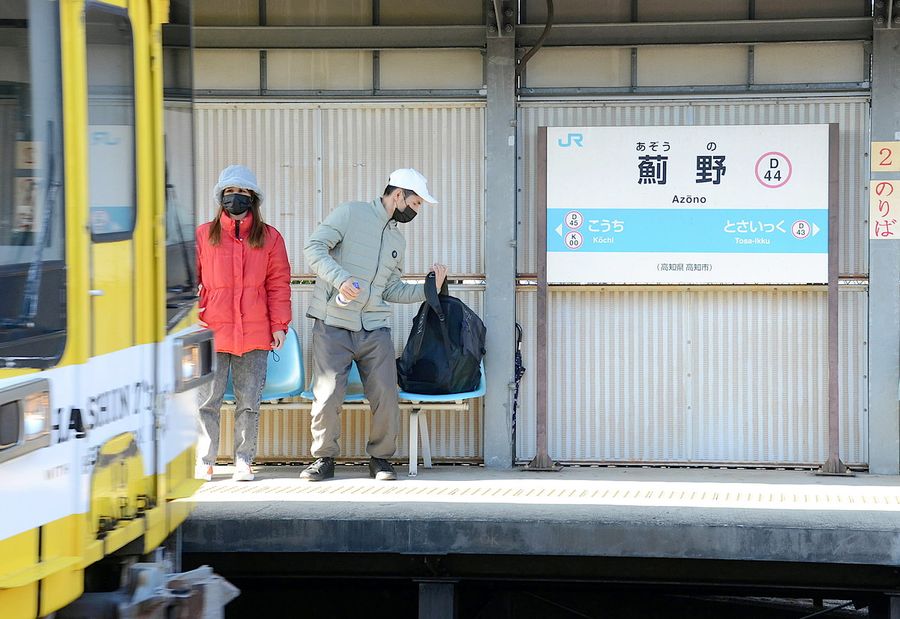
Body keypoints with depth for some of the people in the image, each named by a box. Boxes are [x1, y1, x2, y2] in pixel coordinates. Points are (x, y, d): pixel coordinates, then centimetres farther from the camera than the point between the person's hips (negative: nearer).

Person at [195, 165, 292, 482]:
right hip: (212, 333, -1)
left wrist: (279, 325, 2)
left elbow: (278, 284, 8)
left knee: (249, 403, 6)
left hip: (255, 335, 1)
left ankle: (243, 462, 14)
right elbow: (191, 281, 7)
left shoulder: (269, 238, 7)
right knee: (207, 401, 1)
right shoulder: (204, 235, 5)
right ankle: (204, 463, 10)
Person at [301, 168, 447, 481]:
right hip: (333, 326, -5)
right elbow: (314, 247, -11)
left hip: (375, 329, 5)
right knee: (328, 395, -7)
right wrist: (341, 279, -24)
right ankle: (324, 458, 10)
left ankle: (380, 458, 15)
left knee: (386, 397, -2)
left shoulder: (397, 239, 20)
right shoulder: (351, 214, -1)